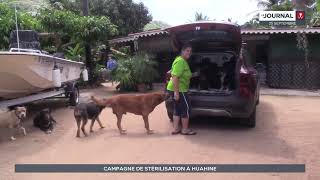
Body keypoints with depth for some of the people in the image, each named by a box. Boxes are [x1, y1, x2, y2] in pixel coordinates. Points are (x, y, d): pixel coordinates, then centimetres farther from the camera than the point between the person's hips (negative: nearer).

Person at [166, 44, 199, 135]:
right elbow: (175, 77, -25)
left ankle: (175, 129, 20)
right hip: (179, 89, -10)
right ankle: (185, 129, 11)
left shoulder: (183, 61, 15)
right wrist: (176, 92, -28)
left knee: (177, 109, 14)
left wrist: (193, 75, 20)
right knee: (186, 108, 0)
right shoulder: (180, 61, -17)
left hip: (177, 89, 10)